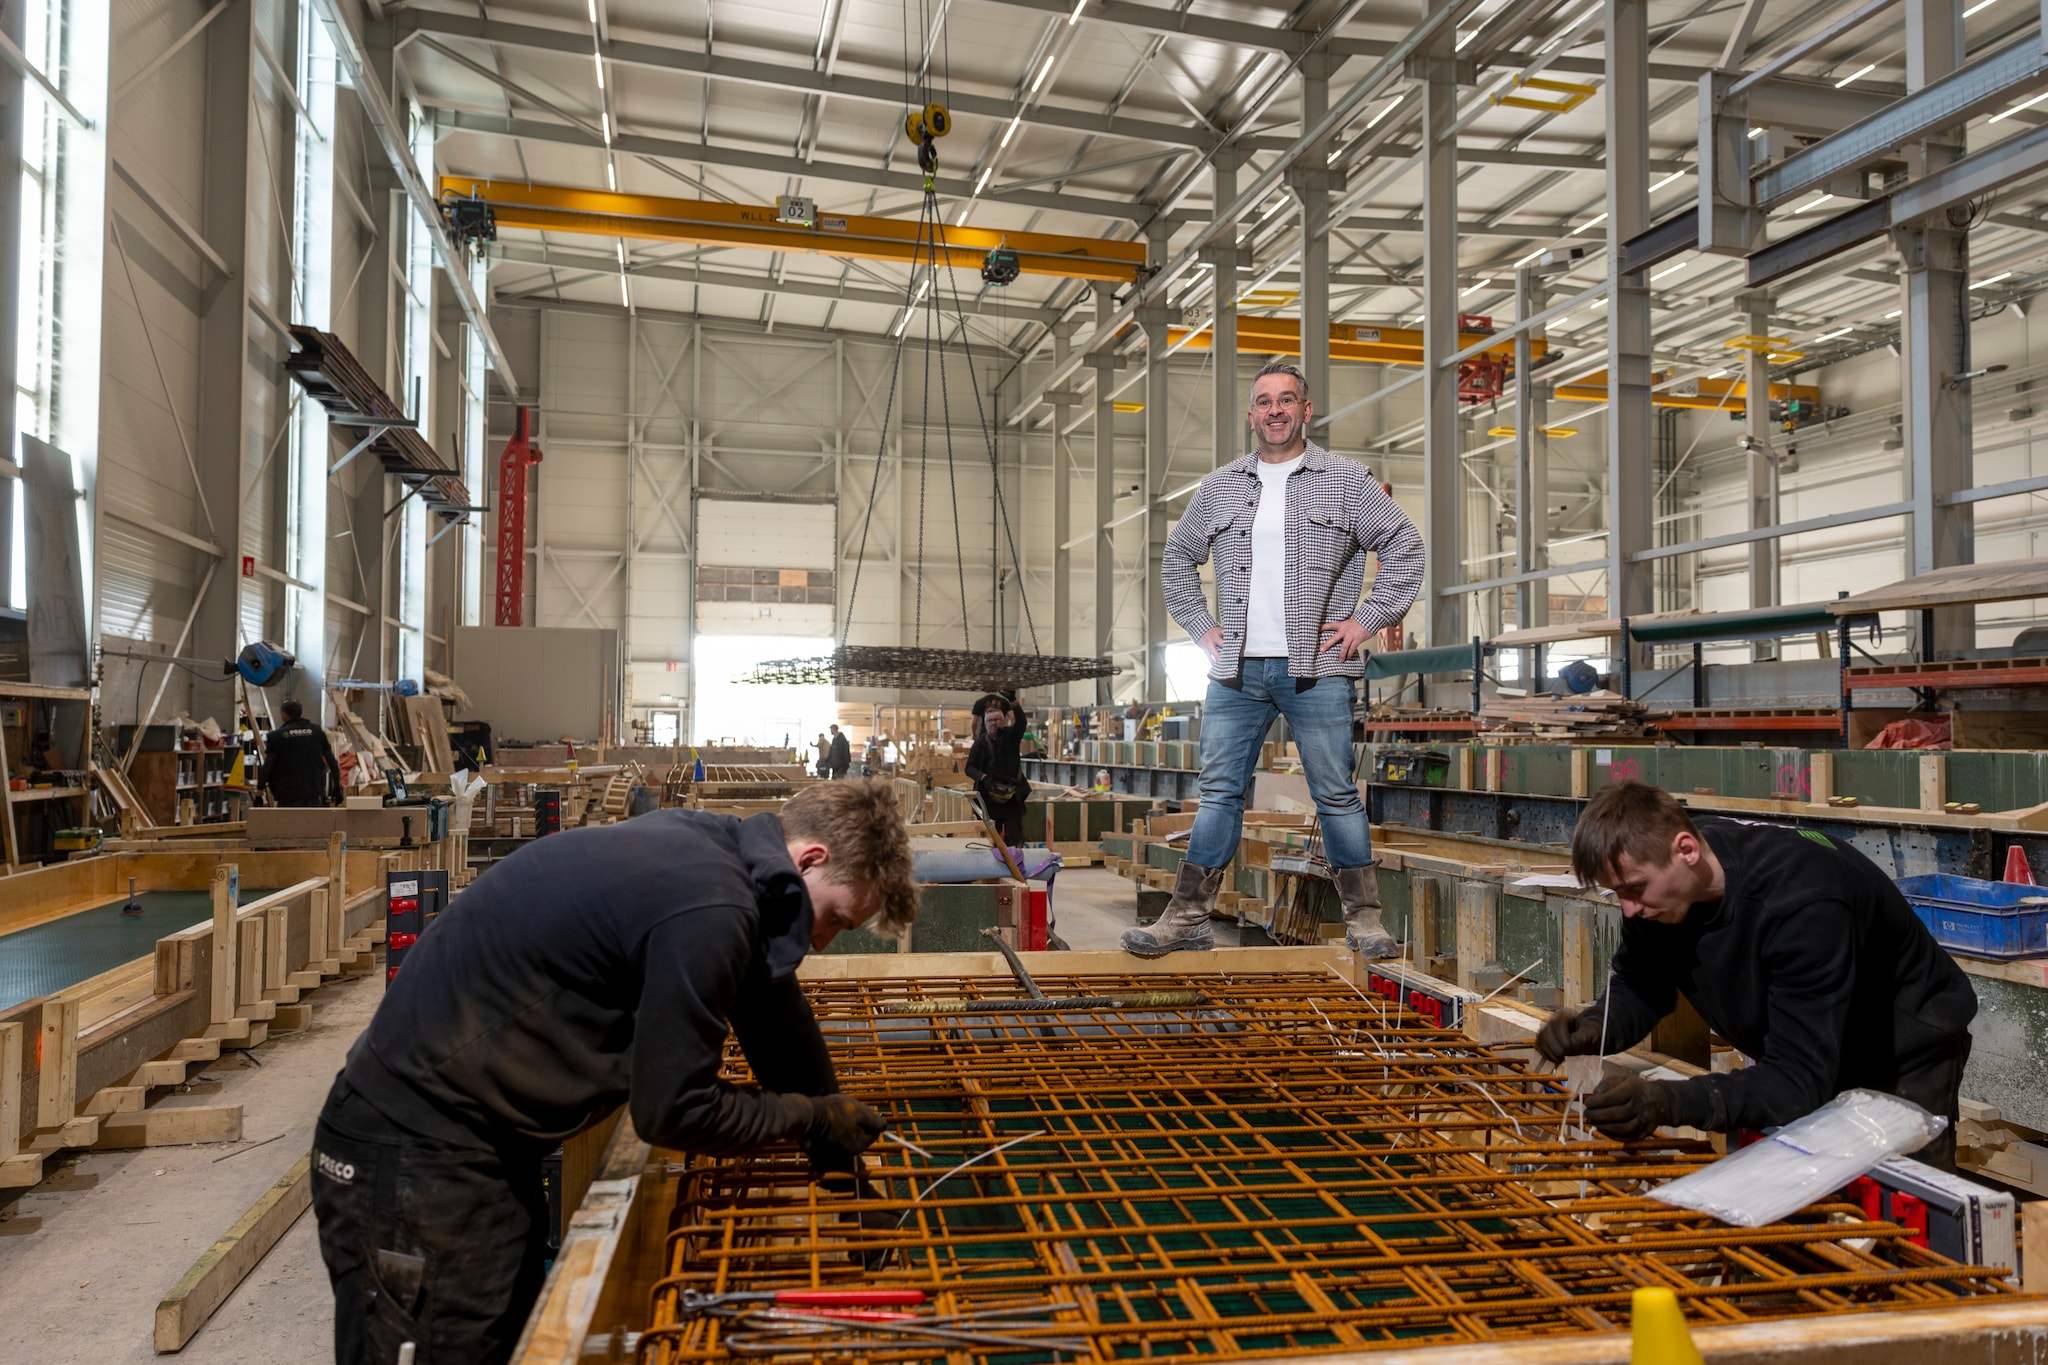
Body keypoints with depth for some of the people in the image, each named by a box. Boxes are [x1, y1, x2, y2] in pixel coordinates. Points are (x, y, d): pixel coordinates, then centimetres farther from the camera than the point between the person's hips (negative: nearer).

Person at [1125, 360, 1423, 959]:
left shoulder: (1347, 480, 5)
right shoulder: (1219, 487, 13)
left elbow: (1404, 547, 6)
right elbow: (1177, 560, 22)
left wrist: (1367, 619, -1)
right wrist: (1201, 625, 11)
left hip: (1317, 669, -2)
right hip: (1237, 670, 3)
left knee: (1336, 795, 2)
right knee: (1219, 792, 4)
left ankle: (1363, 917, 14)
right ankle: (1187, 917, 10)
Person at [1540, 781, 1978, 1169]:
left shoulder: (1799, 902, -41)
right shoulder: (1655, 875, -20)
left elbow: (1802, 1080, -43)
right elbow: (1638, 985, -4)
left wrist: (1674, 1103, -58)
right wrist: (1593, 1027, -27)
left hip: (1900, 1062, -6)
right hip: (1805, 1058, 6)